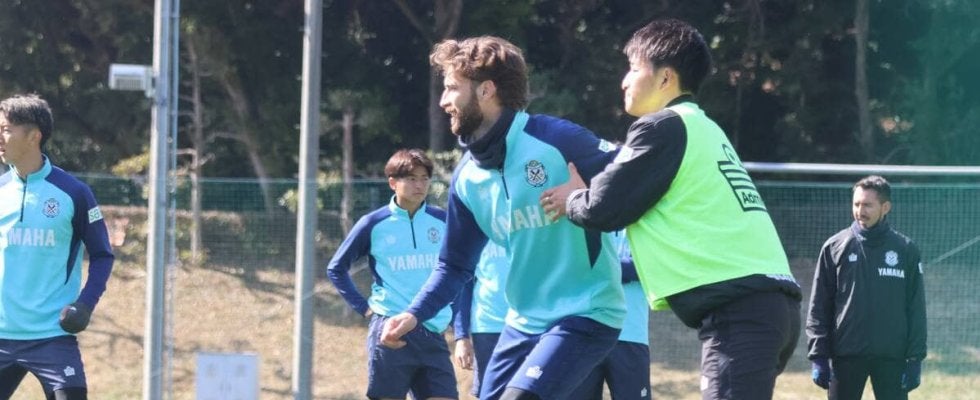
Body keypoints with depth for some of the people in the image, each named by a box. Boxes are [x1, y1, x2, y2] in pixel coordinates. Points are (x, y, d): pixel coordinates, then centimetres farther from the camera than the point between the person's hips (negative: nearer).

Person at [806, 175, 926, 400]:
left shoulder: (905, 250, 3)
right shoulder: (835, 247, 3)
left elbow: (916, 308, 5)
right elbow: (818, 307, 3)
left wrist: (915, 358, -1)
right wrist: (818, 356, -3)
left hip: (892, 358, 0)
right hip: (845, 356, 0)